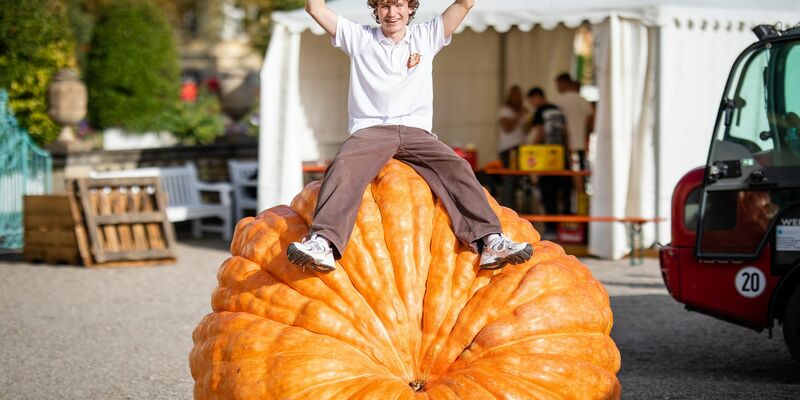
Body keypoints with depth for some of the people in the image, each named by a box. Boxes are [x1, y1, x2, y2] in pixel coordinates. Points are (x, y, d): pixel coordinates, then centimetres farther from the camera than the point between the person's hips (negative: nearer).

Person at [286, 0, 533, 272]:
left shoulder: (426, 36, 16)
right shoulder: (358, 37, 15)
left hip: (416, 132, 2)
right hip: (370, 131, -1)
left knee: (457, 168, -25)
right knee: (344, 166, -33)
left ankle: (489, 242, -35)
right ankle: (323, 242, -52)